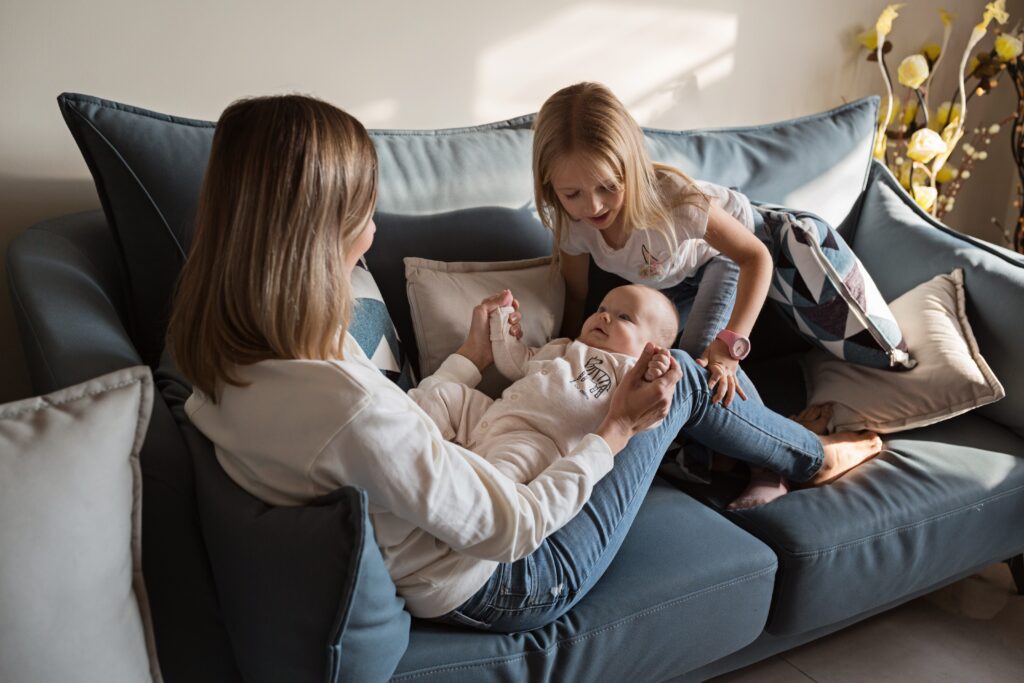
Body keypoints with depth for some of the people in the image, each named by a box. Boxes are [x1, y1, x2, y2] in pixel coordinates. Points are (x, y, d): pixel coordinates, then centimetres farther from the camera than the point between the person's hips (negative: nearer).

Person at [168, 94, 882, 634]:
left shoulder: (227, 357, -9)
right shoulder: (342, 400, -39)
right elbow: (511, 528, -27)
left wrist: (471, 359, 15)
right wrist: (616, 428, -14)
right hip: (504, 584, -8)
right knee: (678, 376, 4)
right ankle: (816, 456, 34)